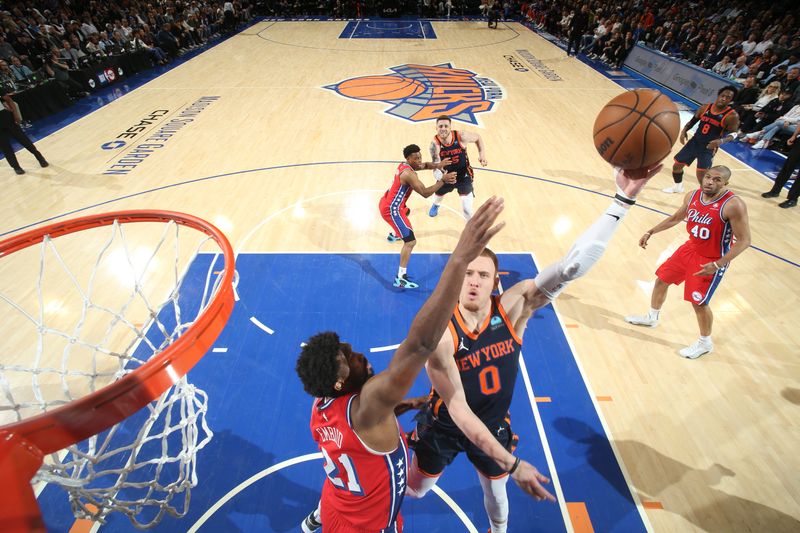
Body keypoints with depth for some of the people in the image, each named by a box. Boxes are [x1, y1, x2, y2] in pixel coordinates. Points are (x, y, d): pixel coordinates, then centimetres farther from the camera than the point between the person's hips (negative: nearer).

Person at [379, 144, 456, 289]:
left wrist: (437, 165, -2)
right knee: (410, 241, -14)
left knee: (406, 212, 45)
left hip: (386, 202, 11)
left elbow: (424, 165, 18)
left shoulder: (404, 166, 4)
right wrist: (443, 180, -28)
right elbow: (425, 193, -32)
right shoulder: (409, 174, -26)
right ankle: (400, 278, -15)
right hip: (391, 209, -11)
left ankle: (393, 235, 70)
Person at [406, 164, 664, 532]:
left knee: (496, 493, 28)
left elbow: (572, 267, -36)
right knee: (416, 490, 23)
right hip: (442, 428, -2)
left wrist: (623, 199, -43)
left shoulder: (513, 308, -25)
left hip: (494, 427, 2)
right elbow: (458, 409, -29)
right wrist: (512, 464, -31)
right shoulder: (440, 334, -32)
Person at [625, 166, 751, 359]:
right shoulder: (693, 196, -6)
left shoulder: (733, 205, -26)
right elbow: (676, 218, 13)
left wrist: (717, 265, -31)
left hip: (712, 260, -7)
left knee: (699, 302, 0)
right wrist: (650, 232, 9)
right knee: (661, 280, 15)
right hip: (690, 249, 7)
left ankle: (705, 343, 26)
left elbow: (744, 240, -23)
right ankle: (652, 318, 39)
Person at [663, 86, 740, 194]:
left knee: (701, 175, -13)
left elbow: (733, 134, -9)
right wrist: (684, 131, -6)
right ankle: (678, 186, 38)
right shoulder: (705, 107, -1)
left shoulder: (732, 116, -13)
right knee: (677, 165, 12)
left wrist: (721, 141, -29)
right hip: (694, 142, 5)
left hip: (709, 147, -5)